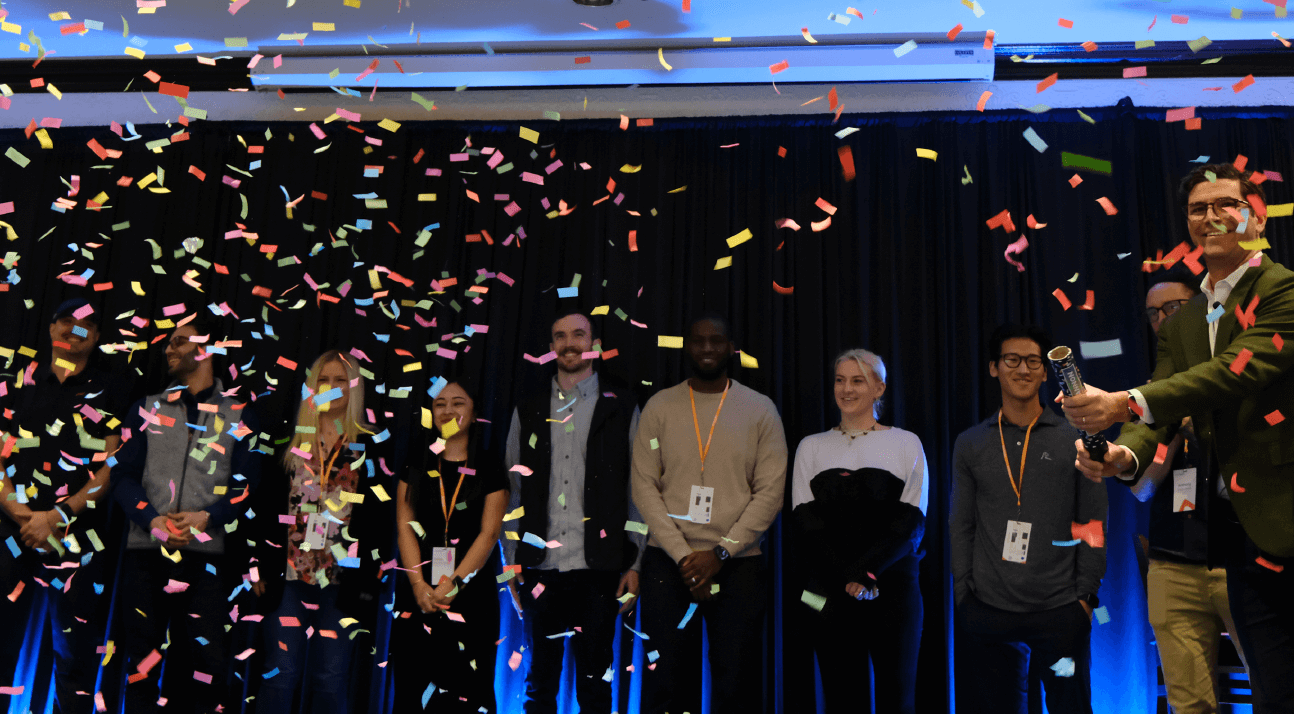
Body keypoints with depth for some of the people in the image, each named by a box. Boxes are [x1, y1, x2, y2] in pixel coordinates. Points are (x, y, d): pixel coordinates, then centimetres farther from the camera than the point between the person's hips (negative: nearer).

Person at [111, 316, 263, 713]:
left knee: (206, 658, -1)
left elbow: (246, 483, 3)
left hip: (205, 551, -2)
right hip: (145, 549, 2)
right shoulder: (148, 409, 14)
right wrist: (153, 519, -11)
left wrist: (207, 517, -14)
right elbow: (124, 473, 6)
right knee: (141, 656, 3)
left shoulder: (237, 415, 8)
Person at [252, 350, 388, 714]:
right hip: (289, 573, 1)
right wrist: (259, 564, -1)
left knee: (330, 679, 4)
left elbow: (378, 518, 2)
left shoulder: (369, 447, 4)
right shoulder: (291, 439, 7)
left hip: (343, 577, -1)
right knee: (280, 674, 2)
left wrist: (370, 580, -4)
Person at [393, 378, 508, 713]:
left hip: (471, 594, -1)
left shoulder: (490, 471, 4)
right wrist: (419, 584, -11)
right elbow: (405, 525, 2)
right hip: (418, 592, 2)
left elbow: (489, 533, -3)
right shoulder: (417, 466, 9)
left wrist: (452, 584, -14)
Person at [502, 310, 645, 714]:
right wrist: (511, 562, 6)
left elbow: (639, 490, 3)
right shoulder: (529, 411, 10)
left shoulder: (621, 406, 4)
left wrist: (635, 563, -2)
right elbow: (513, 490, 11)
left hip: (598, 569, -2)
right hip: (541, 567, 2)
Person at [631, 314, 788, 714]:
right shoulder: (660, 407, 6)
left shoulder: (760, 410, 5)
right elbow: (644, 487, 1)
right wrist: (683, 555, -9)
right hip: (668, 562, 1)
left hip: (738, 564, 0)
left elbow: (770, 492, -1)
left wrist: (720, 553, -9)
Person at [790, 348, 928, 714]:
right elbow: (806, 520, 3)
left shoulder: (906, 443, 8)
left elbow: (912, 521, -1)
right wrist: (846, 578, -10)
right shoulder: (811, 447, 13)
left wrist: (865, 571, -13)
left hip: (893, 587, -1)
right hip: (830, 591, 1)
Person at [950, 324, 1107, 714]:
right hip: (987, 613, 1)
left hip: (1061, 611, -1)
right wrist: (963, 596, 2)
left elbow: (1092, 524, 4)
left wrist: (1086, 594, -3)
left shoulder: (1075, 441, 4)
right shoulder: (970, 444, 8)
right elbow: (961, 528, 8)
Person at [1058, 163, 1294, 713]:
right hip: (1240, 530, 6)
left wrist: (1126, 403, -30)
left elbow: (1239, 369, -21)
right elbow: (1161, 413, 5)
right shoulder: (1179, 324, 14)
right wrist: (1125, 454, -18)